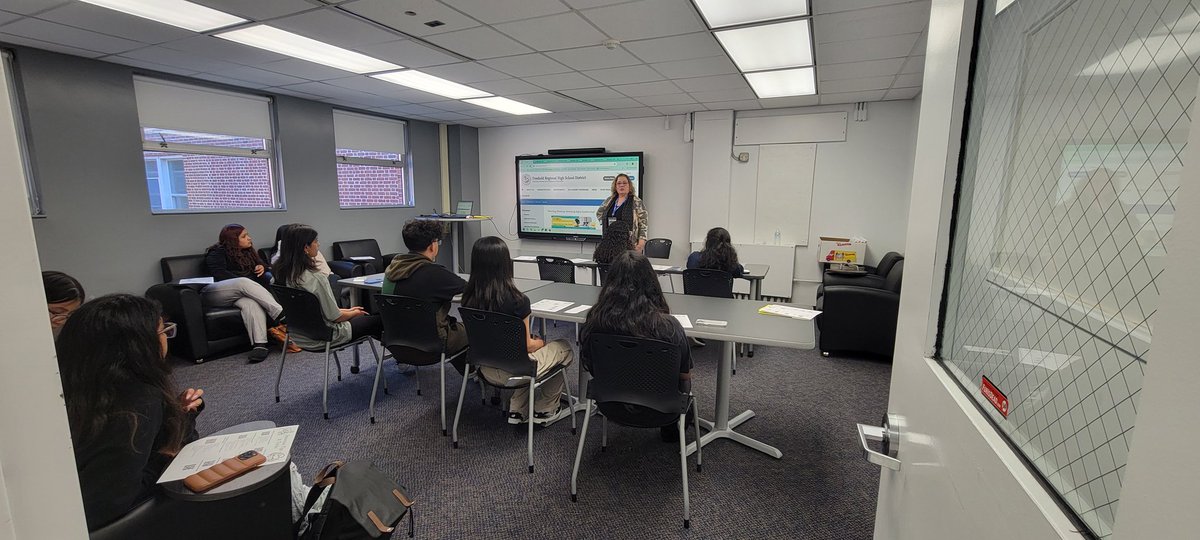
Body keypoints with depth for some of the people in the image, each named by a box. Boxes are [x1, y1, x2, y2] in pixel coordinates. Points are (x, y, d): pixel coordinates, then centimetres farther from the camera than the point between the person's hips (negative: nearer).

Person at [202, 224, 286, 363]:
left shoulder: (248, 252, 26)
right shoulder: (217, 253, 7)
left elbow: (262, 265, 35)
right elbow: (219, 275, -9)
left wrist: (263, 267, 8)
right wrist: (248, 284, -18)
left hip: (239, 294, 4)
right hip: (215, 293, -4)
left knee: (251, 302, -36)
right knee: (244, 282, -37)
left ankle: (260, 344, -56)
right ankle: (280, 314, -45)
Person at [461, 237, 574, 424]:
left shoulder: (468, 297, -9)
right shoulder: (517, 300, -26)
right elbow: (527, 345, -16)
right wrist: (540, 343, 8)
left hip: (486, 369, 6)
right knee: (564, 348, 18)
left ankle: (517, 410, 27)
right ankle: (544, 410, 26)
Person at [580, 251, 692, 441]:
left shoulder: (593, 321, -23)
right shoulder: (668, 327, -31)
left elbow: (590, 366, -3)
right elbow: (685, 374, -14)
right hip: (658, 410, -3)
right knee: (683, 382, 30)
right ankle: (672, 431, 50)